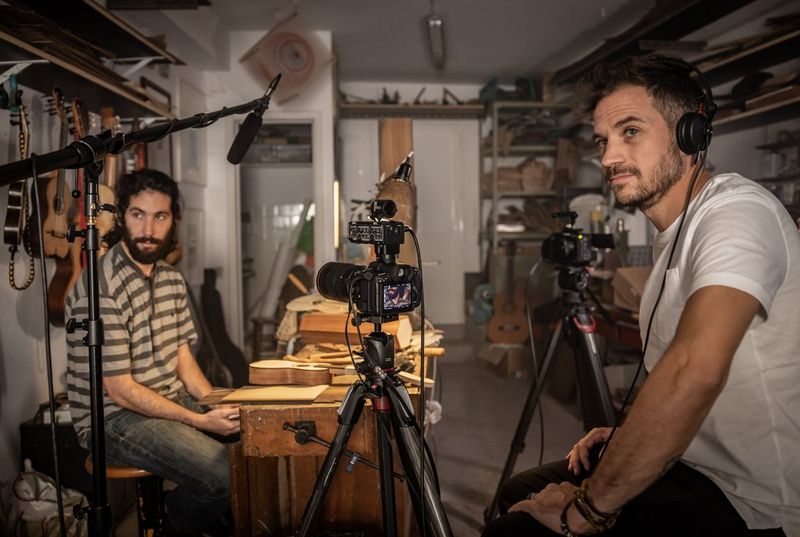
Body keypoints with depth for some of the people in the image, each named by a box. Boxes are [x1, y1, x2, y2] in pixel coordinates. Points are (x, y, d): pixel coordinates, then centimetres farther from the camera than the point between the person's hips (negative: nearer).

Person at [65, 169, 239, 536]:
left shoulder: (172, 279, 6)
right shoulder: (100, 288, -21)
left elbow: (182, 358, 10)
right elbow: (119, 390, -19)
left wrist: (218, 407, -6)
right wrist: (200, 422, -19)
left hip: (173, 400, 8)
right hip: (115, 418, -8)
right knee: (229, 475, -24)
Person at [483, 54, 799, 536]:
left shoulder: (737, 212, -21)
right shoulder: (671, 234, 10)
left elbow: (695, 371, -36)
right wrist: (627, 435, 4)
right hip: (692, 466, 9)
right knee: (519, 494, 12)